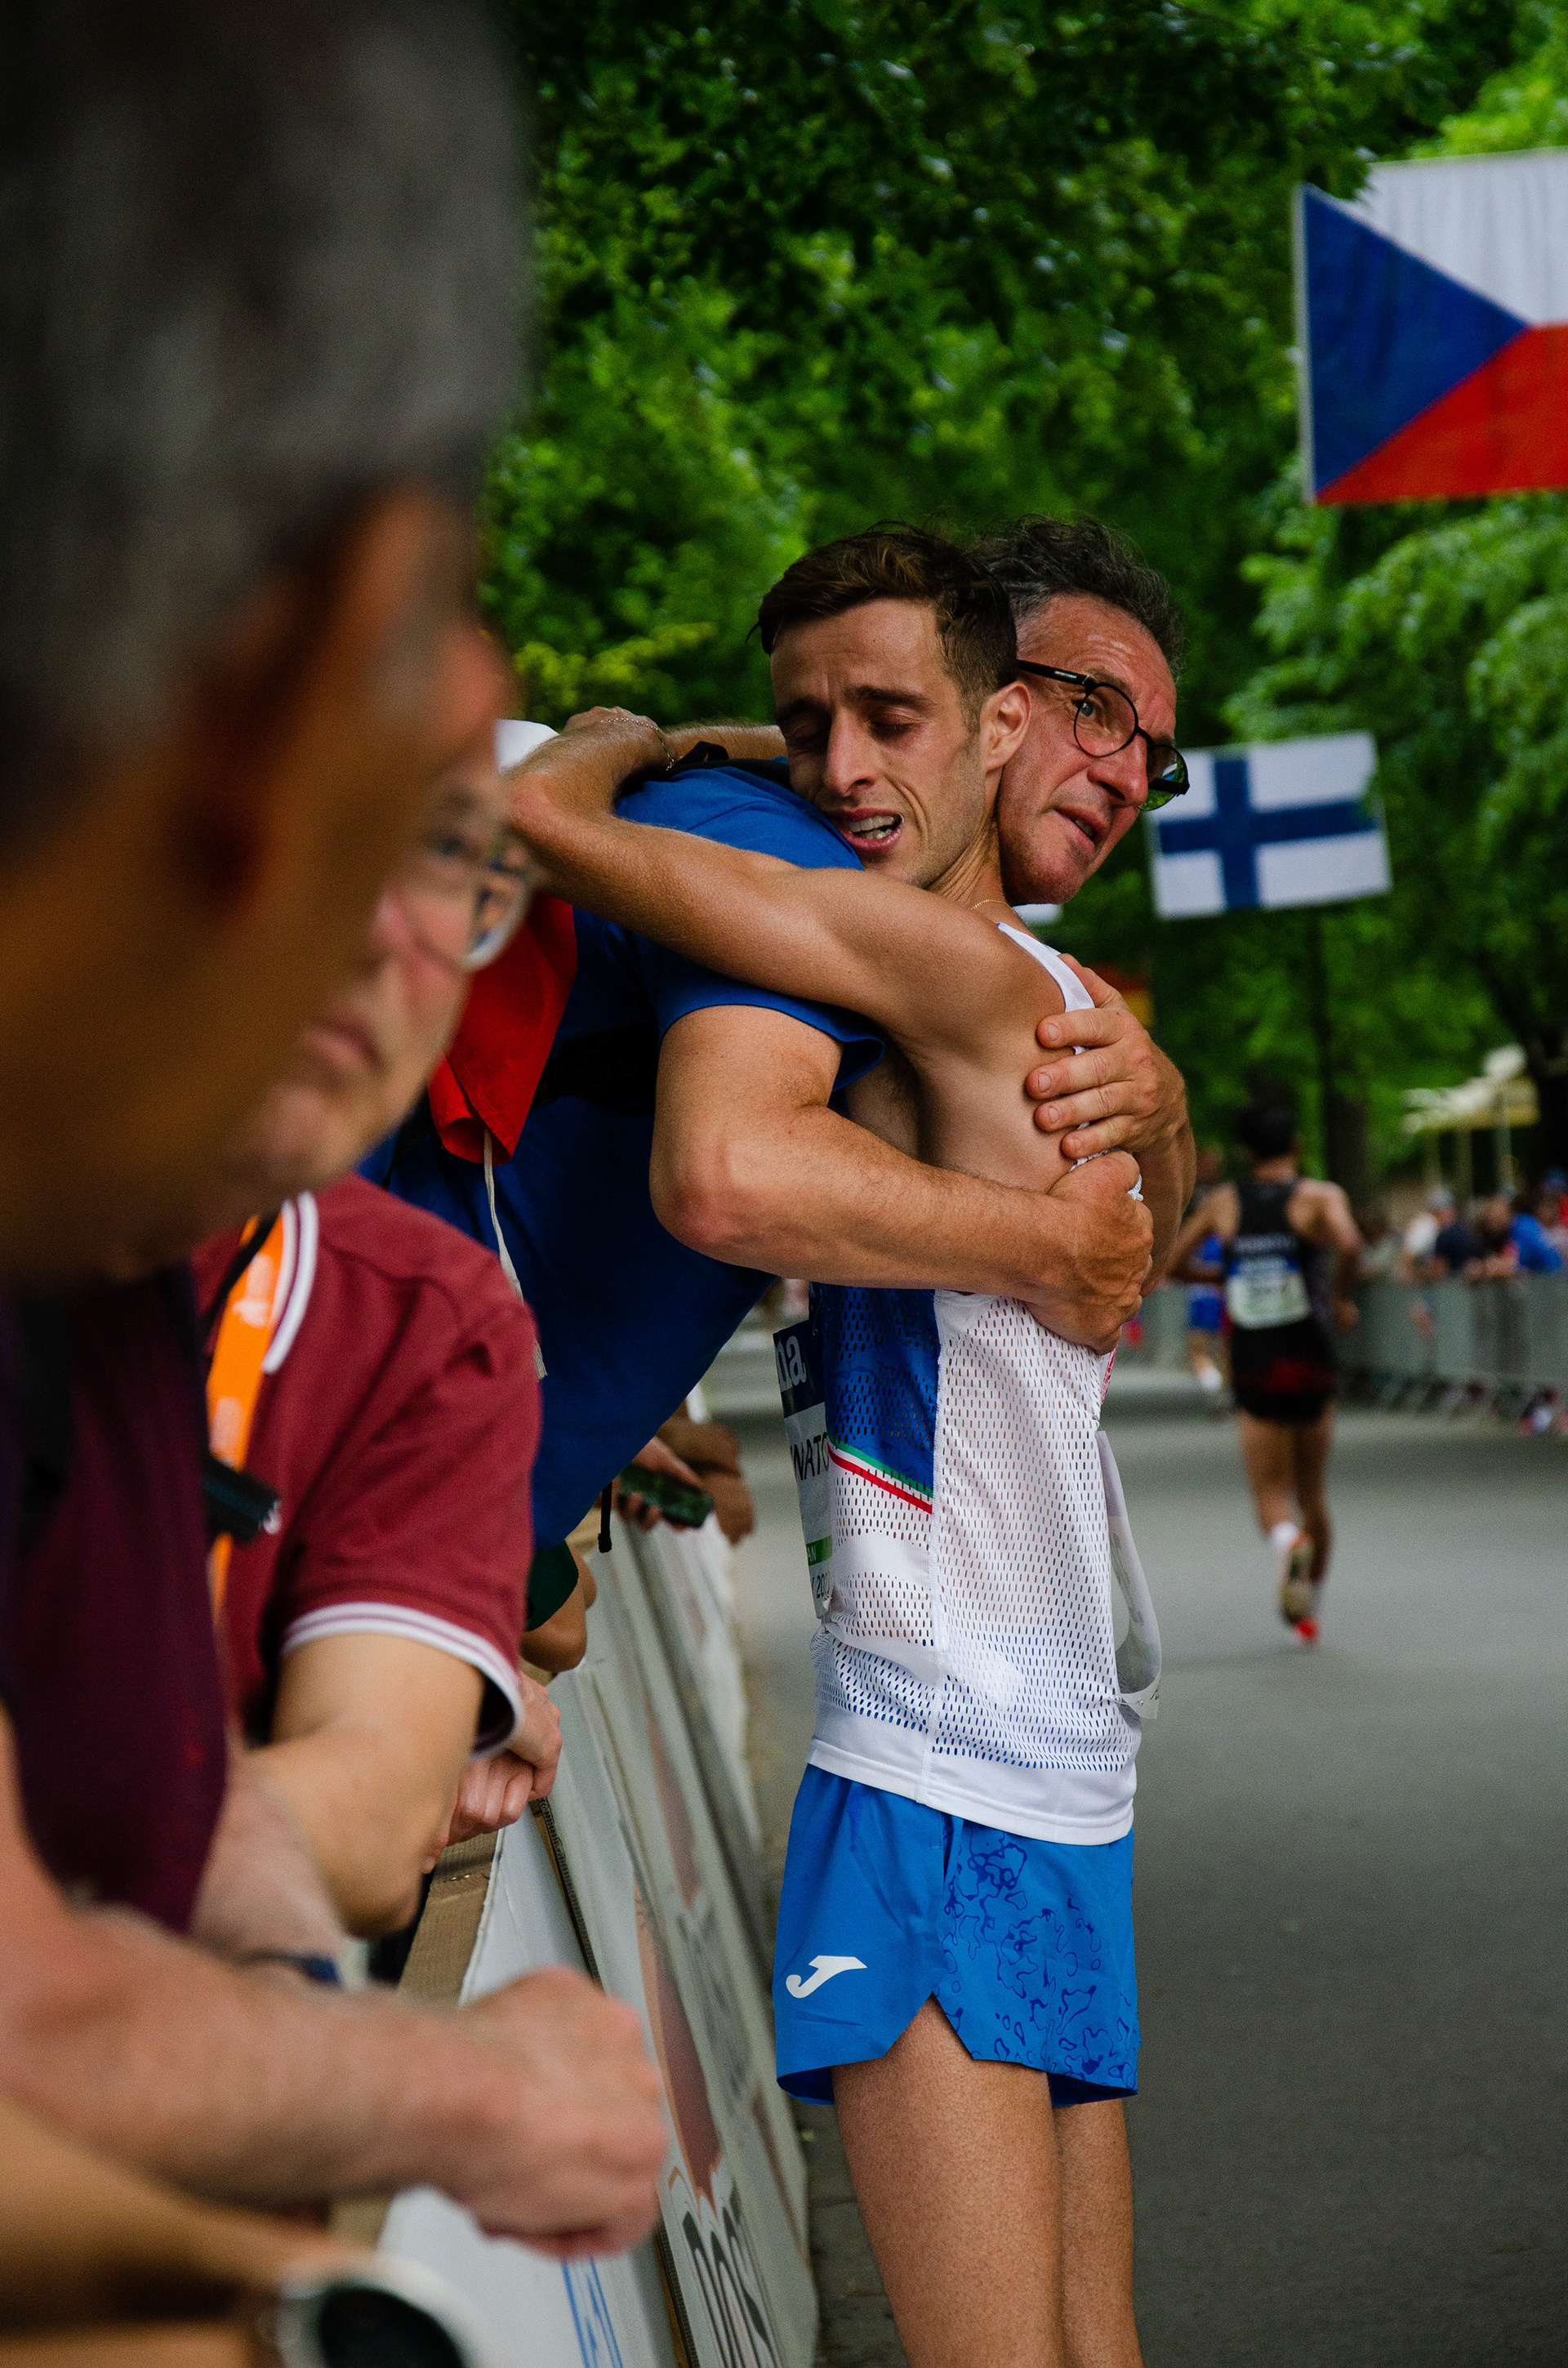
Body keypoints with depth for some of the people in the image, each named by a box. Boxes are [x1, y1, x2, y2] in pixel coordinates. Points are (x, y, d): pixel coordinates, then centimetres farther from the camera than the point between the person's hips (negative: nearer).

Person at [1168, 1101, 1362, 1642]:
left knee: (1272, 1494, 4)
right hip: (1309, 1364, -1)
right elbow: (1349, 1242, -25)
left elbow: (1166, 1261, 10)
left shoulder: (1223, 1203, 6)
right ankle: (1310, 1608, 26)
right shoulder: (1319, 1196, -4)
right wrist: (1343, 1298, -8)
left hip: (1252, 1371, 1)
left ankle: (1287, 1540, -30)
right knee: (1312, 1491, 17)